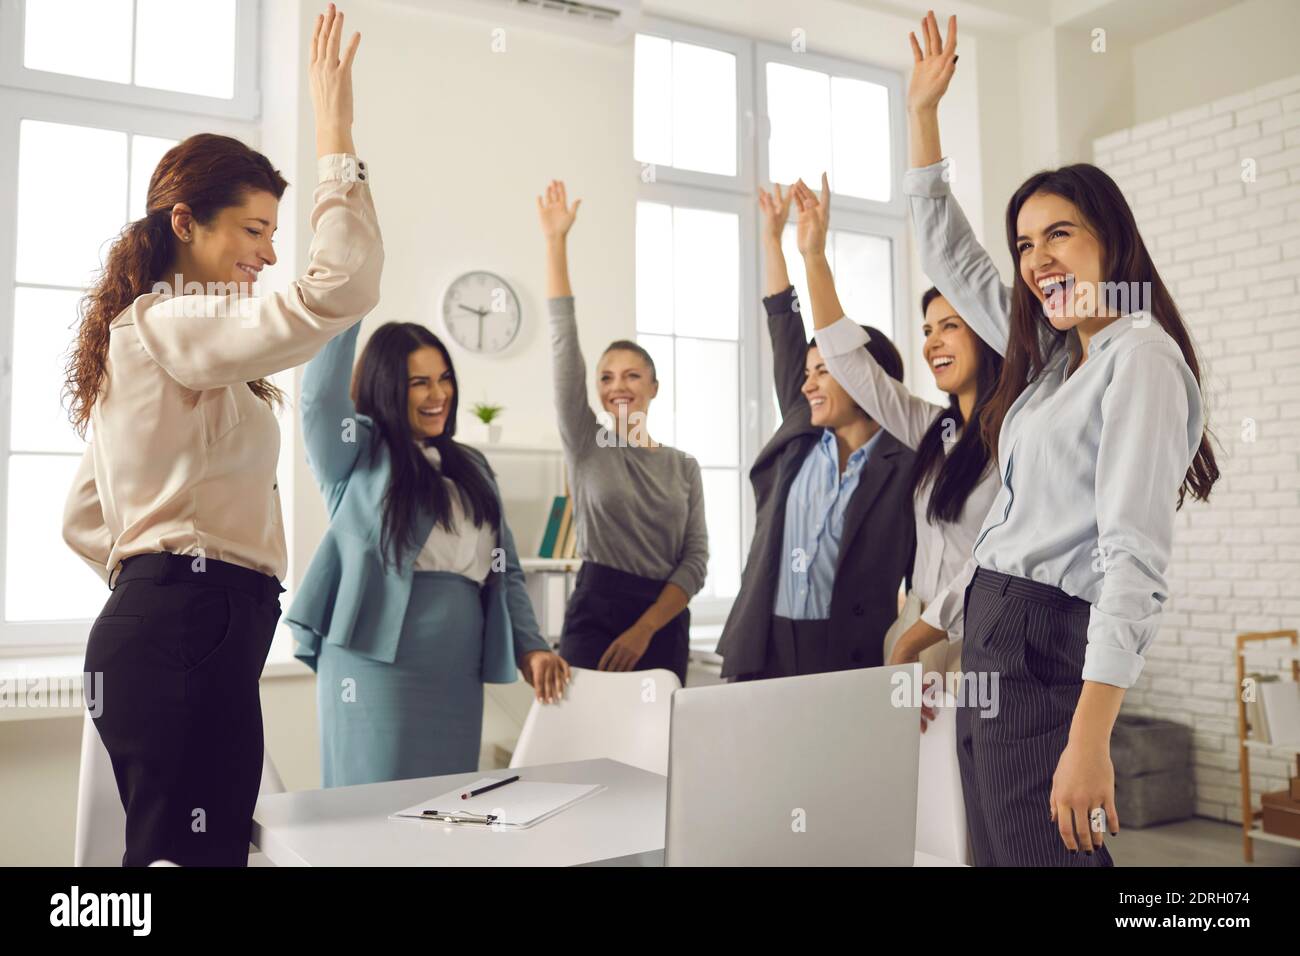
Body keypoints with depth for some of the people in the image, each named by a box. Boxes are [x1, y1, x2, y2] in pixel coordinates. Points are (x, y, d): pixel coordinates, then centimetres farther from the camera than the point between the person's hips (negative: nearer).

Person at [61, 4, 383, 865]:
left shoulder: (139, 336, 23)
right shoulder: (173, 325, -8)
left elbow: (84, 521, 26)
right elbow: (343, 287, -24)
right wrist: (336, 131, -15)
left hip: (151, 624, 11)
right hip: (193, 629, -11)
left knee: (166, 850, 14)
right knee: (193, 853, -8)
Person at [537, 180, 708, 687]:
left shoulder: (683, 467, 7)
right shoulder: (586, 444, 2)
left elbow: (696, 558, 1)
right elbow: (564, 340, -4)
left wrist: (645, 629, -12)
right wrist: (556, 240, -7)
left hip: (665, 625, 3)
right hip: (594, 618, -2)